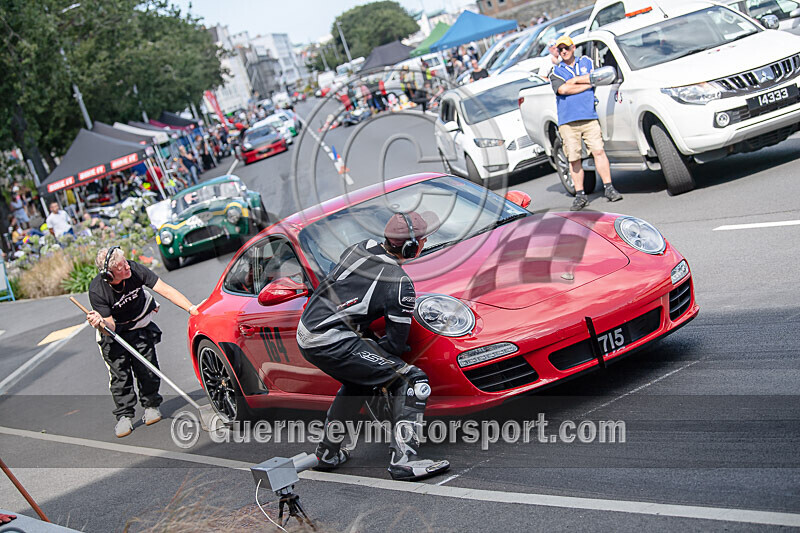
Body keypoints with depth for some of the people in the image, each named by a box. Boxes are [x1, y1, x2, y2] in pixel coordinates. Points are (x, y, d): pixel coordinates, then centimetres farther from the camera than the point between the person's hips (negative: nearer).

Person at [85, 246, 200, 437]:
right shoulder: (97, 291, -31)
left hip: (140, 327, 2)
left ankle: (151, 406, 20)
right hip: (115, 333, -2)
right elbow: (110, 326, -24)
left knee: (147, 368, 0)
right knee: (119, 373, -5)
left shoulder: (135, 270, -28)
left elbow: (166, 290, -26)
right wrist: (100, 323, -49)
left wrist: (191, 308, -34)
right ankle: (124, 416, 8)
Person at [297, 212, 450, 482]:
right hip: (332, 343, -9)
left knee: (358, 381, 33)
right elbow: (396, 345, -5)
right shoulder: (401, 285, -9)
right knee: (412, 381, -5)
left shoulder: (363, 247, 11)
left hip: (305, 332, 9)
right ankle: (404, 459, -15)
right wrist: (371, 349, 14)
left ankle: (328, 452, 37)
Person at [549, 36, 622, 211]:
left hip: (589, 117, 0)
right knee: (574, 159, -1)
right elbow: (562, 89, -8)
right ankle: (580, 196, 5)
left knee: (598, 151, -8)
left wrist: (574, 80, -4)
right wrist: (587, 84, -5)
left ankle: (609, 189, -2)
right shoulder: (556, 72, 11)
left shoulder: (586, 62, 16)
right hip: (567, 121, 0)